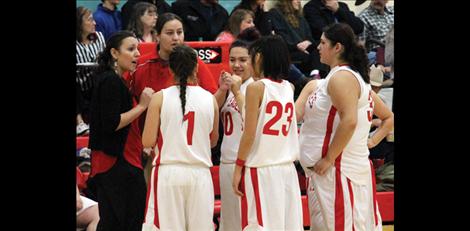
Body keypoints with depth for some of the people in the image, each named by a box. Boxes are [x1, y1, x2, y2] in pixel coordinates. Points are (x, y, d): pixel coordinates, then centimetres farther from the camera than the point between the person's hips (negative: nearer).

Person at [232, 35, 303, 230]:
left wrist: (239, 167, -4)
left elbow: (249, 134, -12)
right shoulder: (289, 88, 9)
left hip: (261, 169, -6)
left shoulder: (256, 87, -8)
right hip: (287, 169, 6)